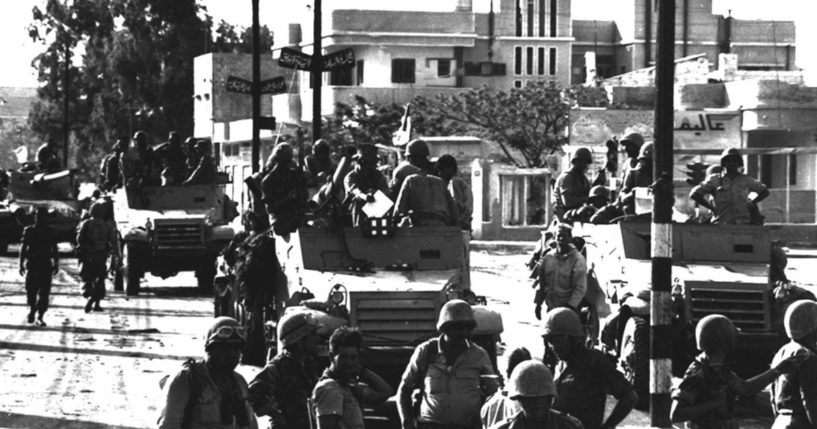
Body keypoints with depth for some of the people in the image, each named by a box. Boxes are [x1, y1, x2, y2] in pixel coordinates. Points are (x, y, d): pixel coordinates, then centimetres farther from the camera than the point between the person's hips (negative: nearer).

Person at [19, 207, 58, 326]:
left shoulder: (49, 232, 8)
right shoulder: (28, 231, 6)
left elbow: (54, 249, 10)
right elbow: (23, 248, 7)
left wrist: (56, 264, 2)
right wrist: (21, 264, 0)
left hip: (46, 265, 1)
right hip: (32, 264, 0)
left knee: (44, 292, -5)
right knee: (31, 290, -6)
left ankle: (40, 317, 0)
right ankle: (32, 309, 22)